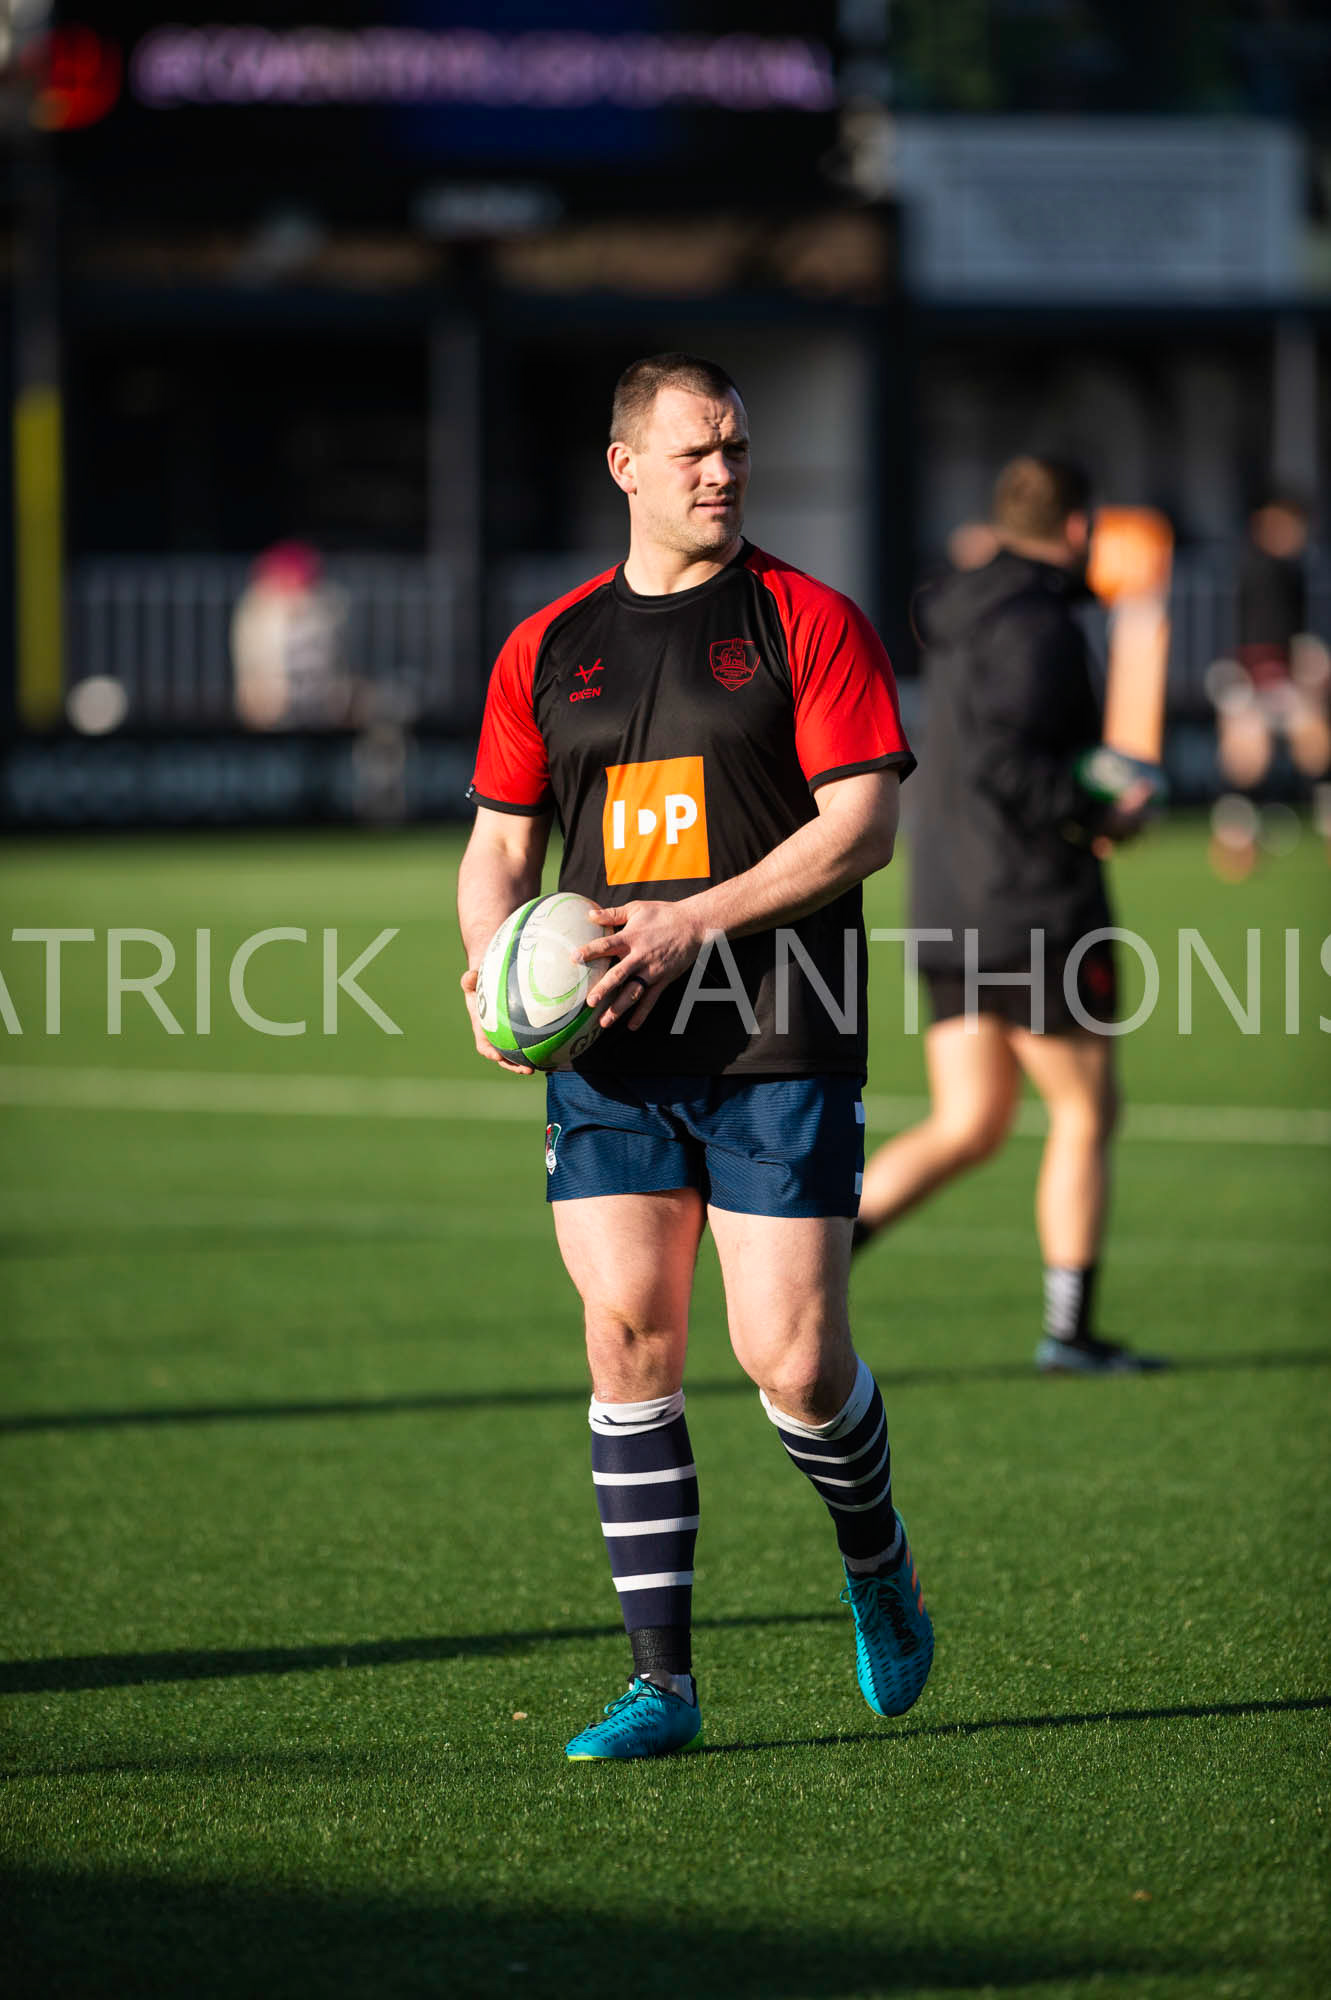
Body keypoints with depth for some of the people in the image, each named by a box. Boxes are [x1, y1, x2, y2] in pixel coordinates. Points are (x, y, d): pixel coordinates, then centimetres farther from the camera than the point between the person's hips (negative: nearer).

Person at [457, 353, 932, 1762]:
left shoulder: (807, 623, 0)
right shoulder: (546, 650, 11)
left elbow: (863, 823, -8)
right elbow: (499, 847, 17)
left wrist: (694, 923, -16)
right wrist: (497, 965, -3)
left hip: (780, 1047, -3)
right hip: (610, 1059, 3)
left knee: (792, 1360, -7)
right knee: (629, 1342, -5)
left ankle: (878, 1566, 24)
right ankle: (660, 1682, 0)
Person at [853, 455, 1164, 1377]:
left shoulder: (964, 619, 14)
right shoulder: (1038, 624, -14)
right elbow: (1000, 761, -26)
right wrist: (1100, 815, -16)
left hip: (953, 917, 8)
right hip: (1038, 916, -8)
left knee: (967, 1126, 10)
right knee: (1086, 1114, 4)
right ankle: (1071, 1329, 7)